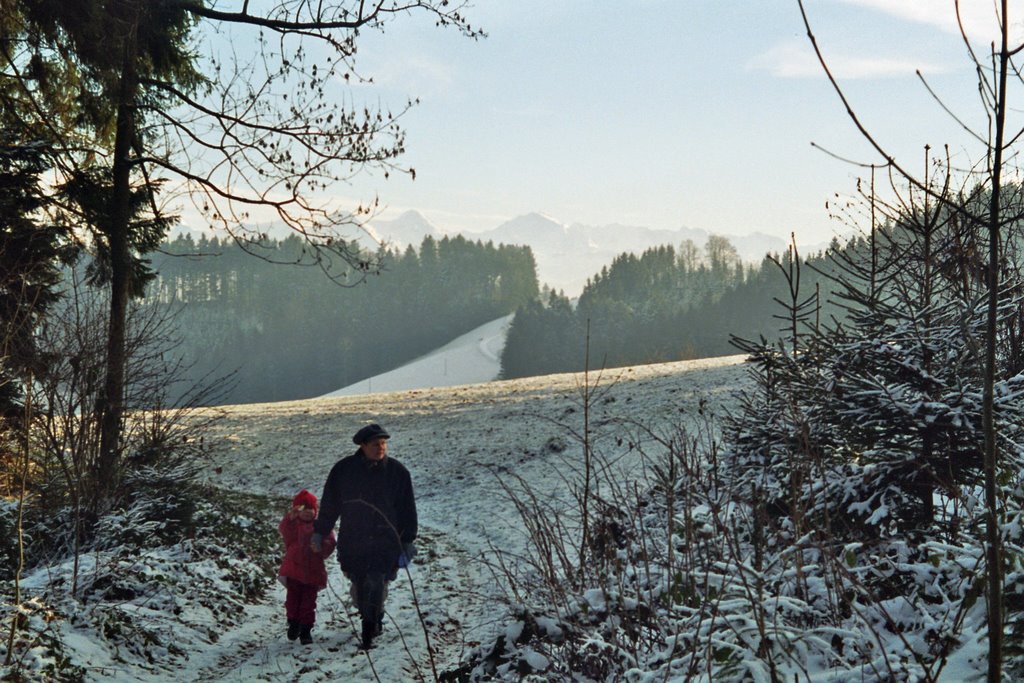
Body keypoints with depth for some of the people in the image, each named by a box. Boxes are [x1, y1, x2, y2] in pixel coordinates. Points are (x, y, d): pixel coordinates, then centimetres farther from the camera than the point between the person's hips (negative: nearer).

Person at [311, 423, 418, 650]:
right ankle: (374, 621, 30)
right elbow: (329, 504, 8)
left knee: (376, 586, -10)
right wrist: (319, 532, 8)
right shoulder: (344, 469, -1)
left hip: (385, 543, -1)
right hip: (352, 543, 1)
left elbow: (407, 508, 6)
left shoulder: (397, 471, -1)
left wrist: (408, 540, 5)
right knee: (359, 588, 8)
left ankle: (369, 633, -2)